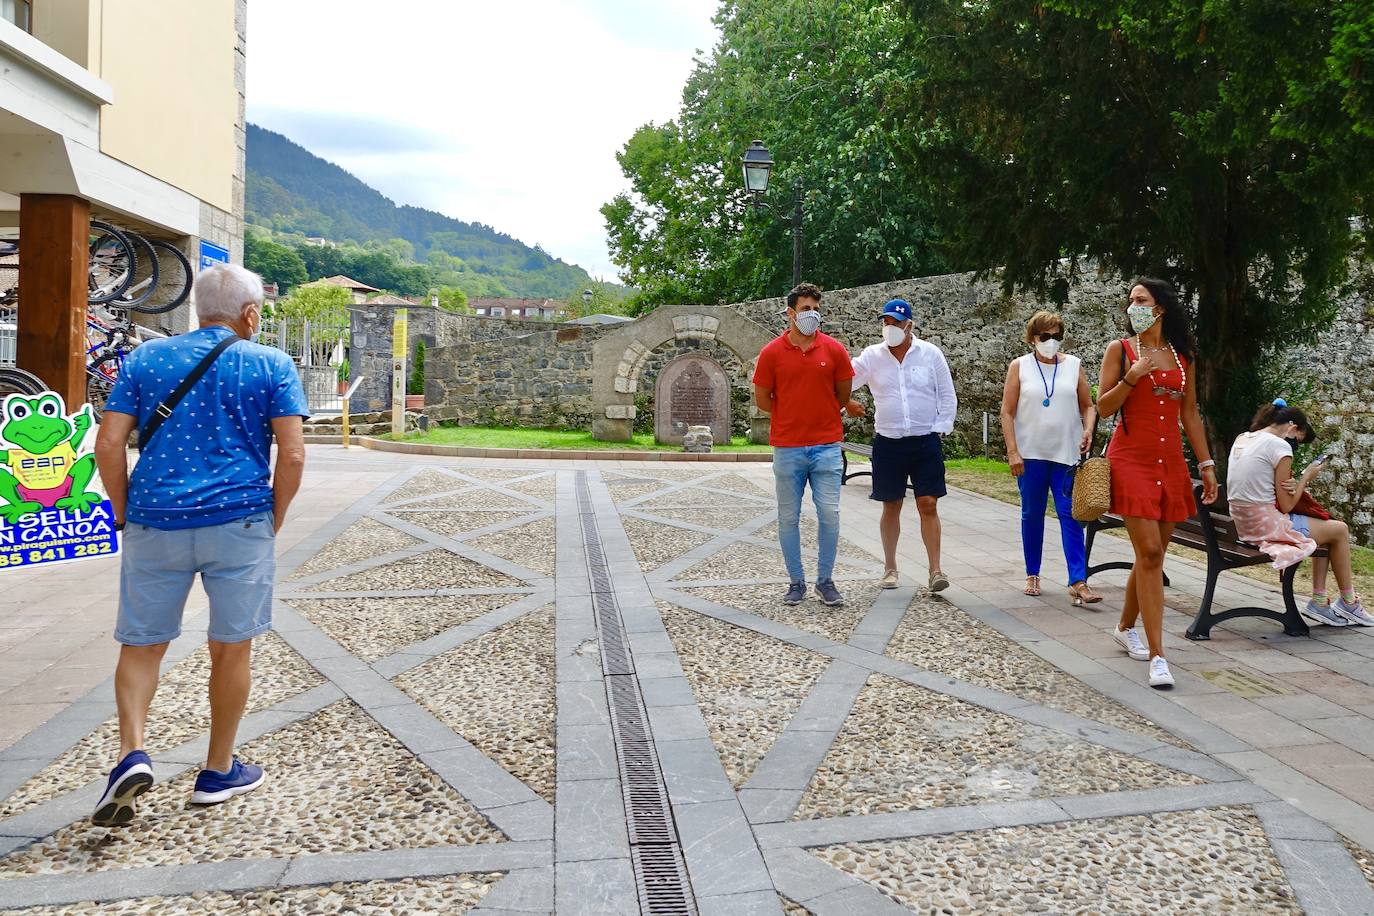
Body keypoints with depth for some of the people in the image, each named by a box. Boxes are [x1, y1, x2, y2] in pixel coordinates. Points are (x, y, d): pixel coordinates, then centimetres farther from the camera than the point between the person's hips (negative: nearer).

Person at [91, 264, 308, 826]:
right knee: (231, 649, 10)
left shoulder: (146, 358, 8)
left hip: (154, 525, 2)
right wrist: (274, 521, 5)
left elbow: (108, 446, 1)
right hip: (239, 525, -2)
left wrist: (125, 514, 10)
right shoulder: (271, 366, 1)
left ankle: (132, 754, -2)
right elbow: (292, 454, -7)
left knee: (141, 644, 15)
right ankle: (218, 772, 21)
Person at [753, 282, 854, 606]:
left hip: (827, 447, 0)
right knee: (789, 518, 6)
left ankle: (825, 579, 15)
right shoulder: (772, 352, -2)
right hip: (787, 448, 0)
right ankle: (796, 582, 19)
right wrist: (793, 417, 9)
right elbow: (761, 399, 6)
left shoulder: (834, 349, 1)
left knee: (830, 515, -1)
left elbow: (843, 396, 11)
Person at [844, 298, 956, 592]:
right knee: (891, 507, 8)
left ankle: (935, 570, 2)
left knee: (928, 505, -4)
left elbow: (947, 397, 3)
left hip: (926, 442, -1)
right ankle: (890, 568, 19)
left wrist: (939, 429, -3)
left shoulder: (931, 353, 0)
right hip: (888, 443, 1)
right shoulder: (872, 356, 2)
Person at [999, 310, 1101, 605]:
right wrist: (1012, 451, -7)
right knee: (1032, 515, 8)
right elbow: (1007, 412, 0)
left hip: (1066, 453, 1)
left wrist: (1088, 430, -9)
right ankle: (1032, 575, 21)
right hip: (1030, 454, -1)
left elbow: (1088, 405, 11)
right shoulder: (1019, 367, 2)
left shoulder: (1073, 365, 7)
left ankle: (1078, 582, -8)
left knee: (1070, 516, -5)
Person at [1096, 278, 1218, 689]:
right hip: (1132, 459, -4)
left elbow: (1190, 414, 15)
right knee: (1149, 552, -12)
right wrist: (1133, 376, -16)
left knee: (1153, 554, 9)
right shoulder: (1120, 350, 2)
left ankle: (1125, 628, 31)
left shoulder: (1184, 356, 12)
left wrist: (1206, 464, 13)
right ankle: (1157, 655, -10)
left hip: (1171, 462, 5)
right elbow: (1104, 407, -2)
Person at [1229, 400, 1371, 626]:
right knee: (1340, 529, 12)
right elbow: (1286, 506, -12)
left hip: (1243, 524, 8)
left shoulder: (1242, 438, 10)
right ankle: (1349, 604, 26)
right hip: (1267, 527, -8)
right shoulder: (1279, 446, -15)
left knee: (1325, 526, 24)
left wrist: (1292, 486, 1)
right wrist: (1306, 477, 2)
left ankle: (1320, 601, 23)